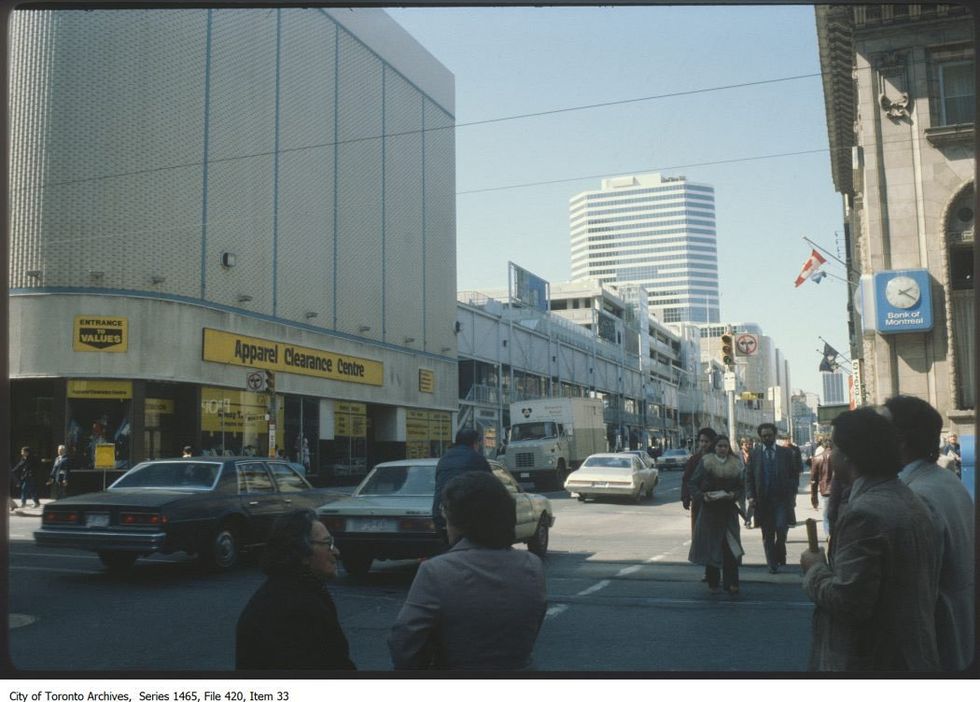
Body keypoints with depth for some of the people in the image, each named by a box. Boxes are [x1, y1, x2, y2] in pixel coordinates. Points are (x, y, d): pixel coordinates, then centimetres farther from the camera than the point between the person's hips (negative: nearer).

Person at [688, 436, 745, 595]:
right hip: (709, 509, -1)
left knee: (730, 546, -6)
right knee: (710, 546, 2)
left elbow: (742, 488, 8)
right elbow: (693, 484, -1)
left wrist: (734, 495, -12)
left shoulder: (735, 466, 8)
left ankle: (731, 583, -4)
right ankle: (713, 583, 13)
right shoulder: (705, 463, 0)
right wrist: (703, 496, -17)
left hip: (729, 511, 2)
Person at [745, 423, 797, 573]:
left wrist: (792, 492, -4)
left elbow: (795, 474, 8)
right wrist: (751, 496, -6)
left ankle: (779, 555, 16)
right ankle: (772, 564, 14)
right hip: (763, 499, 1)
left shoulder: (786, 453, 6)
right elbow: (748, 478, 5)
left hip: (782, 499, -1)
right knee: (767, 535, 5)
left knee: (782, 529, -11)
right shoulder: (754, 455, 5)